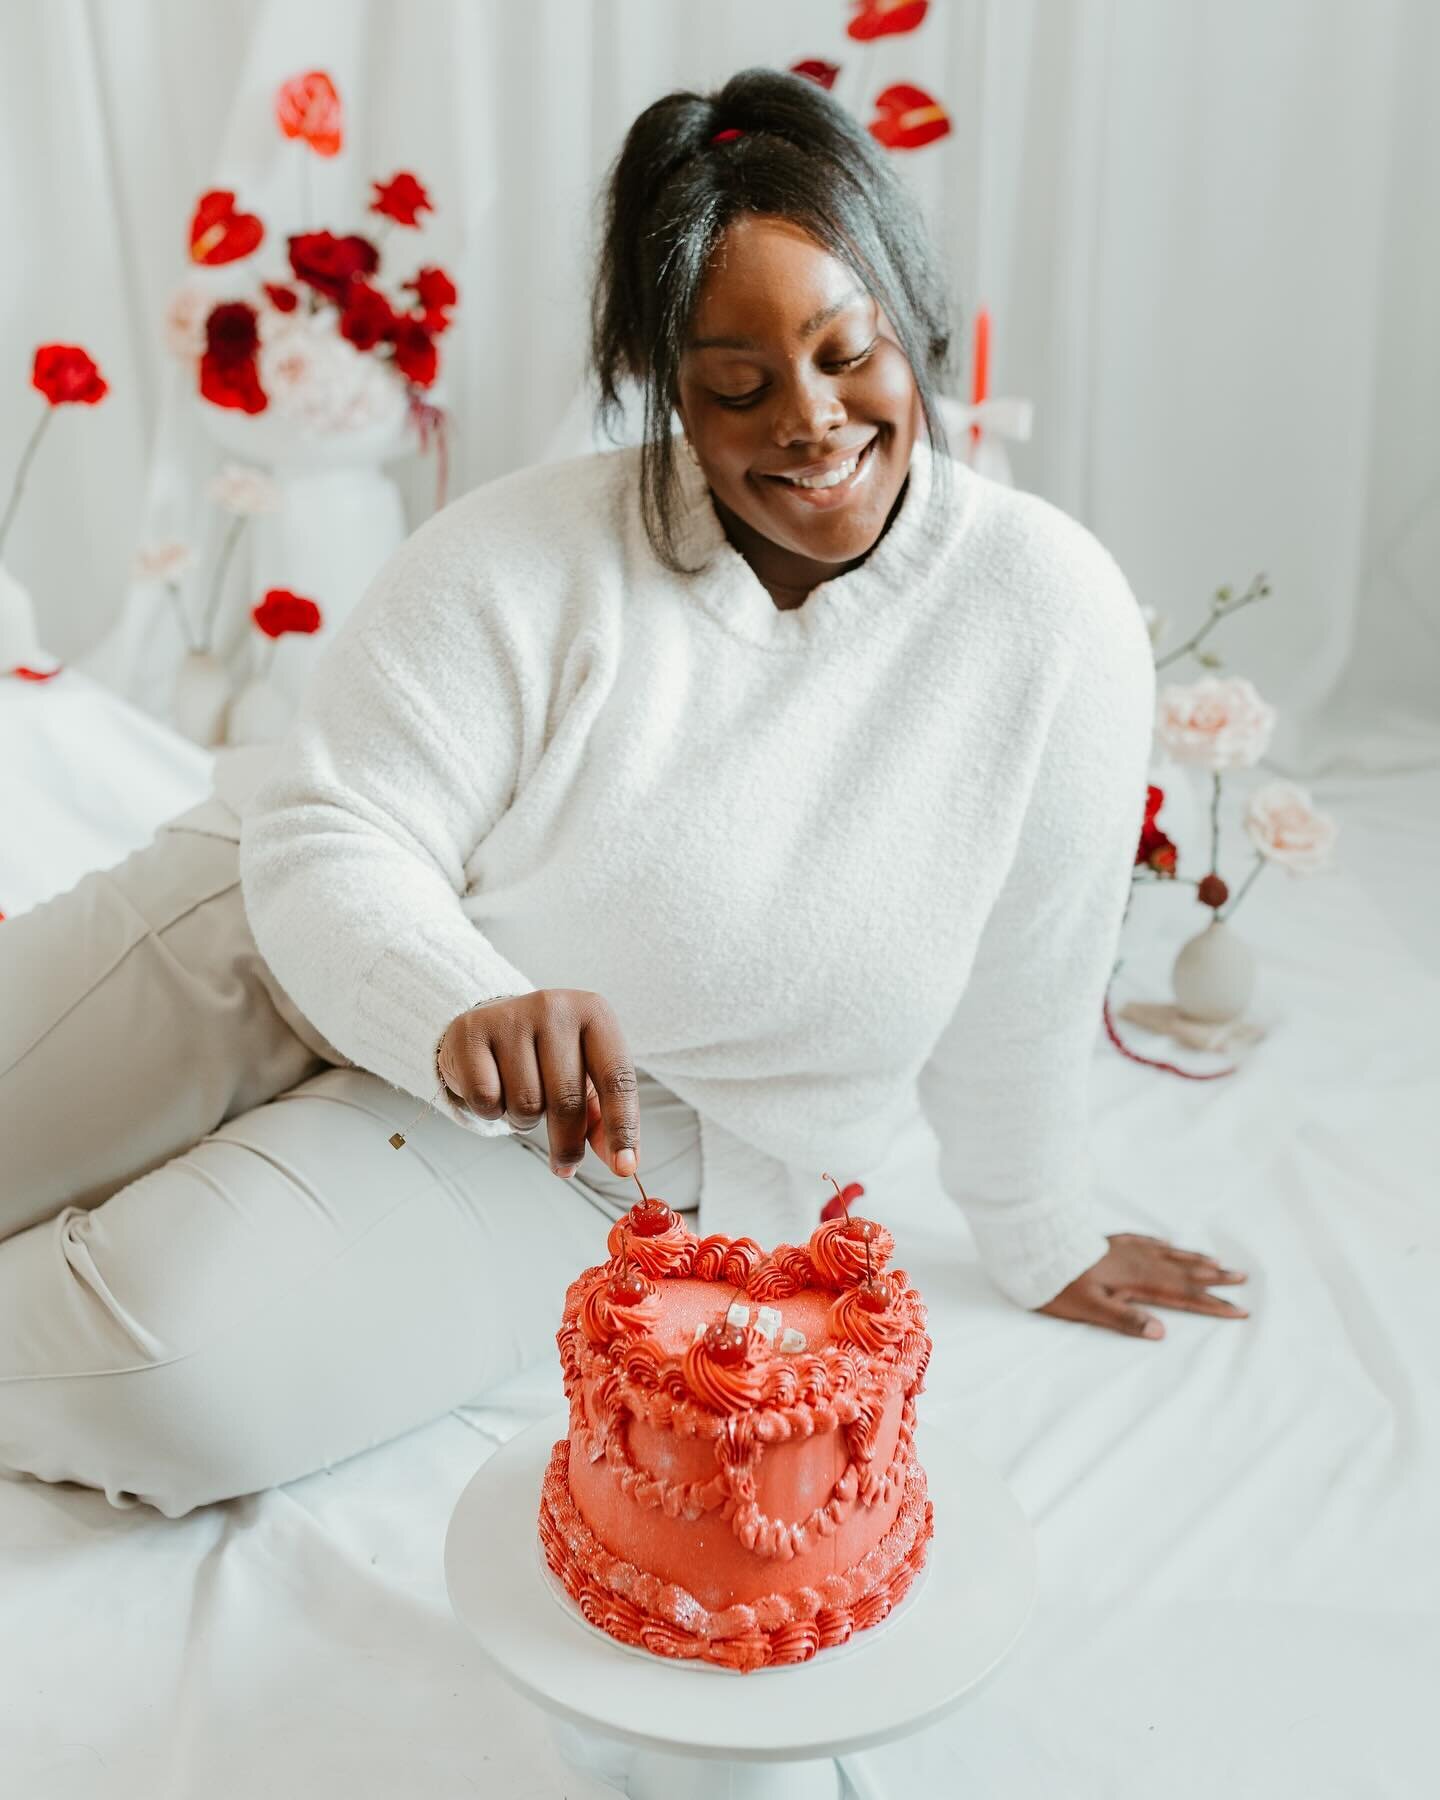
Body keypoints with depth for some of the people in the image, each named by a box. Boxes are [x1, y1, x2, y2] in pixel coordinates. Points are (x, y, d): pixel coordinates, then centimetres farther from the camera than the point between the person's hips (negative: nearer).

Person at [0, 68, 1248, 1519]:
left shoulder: (1047, 613, -16)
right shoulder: (526, 557, -17)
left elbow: (1020, 998, -7)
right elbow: (330, 840, -19)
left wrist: (1044, 1250, 5)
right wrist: (466, 1010, -40)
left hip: (573, 1160, 0)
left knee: (174, 1377, -20)